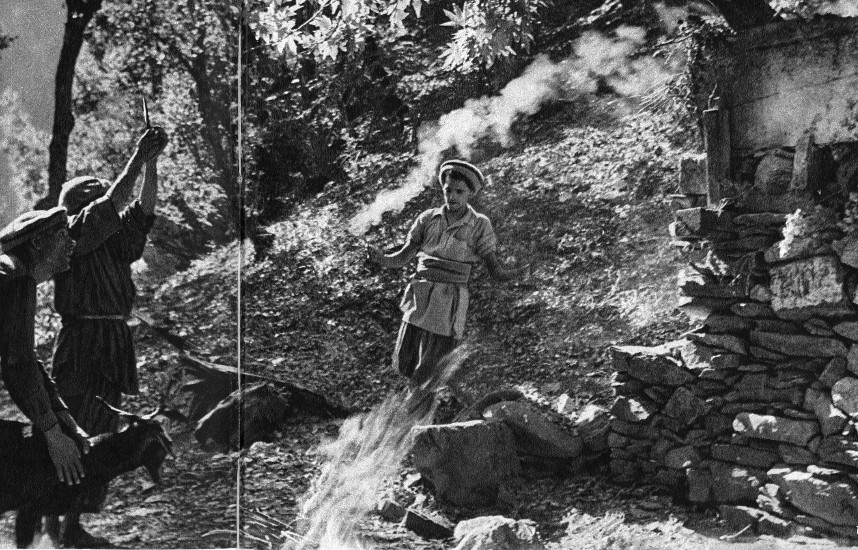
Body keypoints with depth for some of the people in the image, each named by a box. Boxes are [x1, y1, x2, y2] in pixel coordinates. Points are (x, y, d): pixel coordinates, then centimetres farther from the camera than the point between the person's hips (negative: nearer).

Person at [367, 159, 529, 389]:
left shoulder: (479, 225, -2)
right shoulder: (428, 218, 5)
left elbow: (496, 270, -4)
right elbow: (402, 257, 6)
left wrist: (516, 273, -26)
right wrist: (380, 258, -15)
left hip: (450, 302, -3)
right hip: (420, 297, 3)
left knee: (424, 376, -2)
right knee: (403, 365, 8)